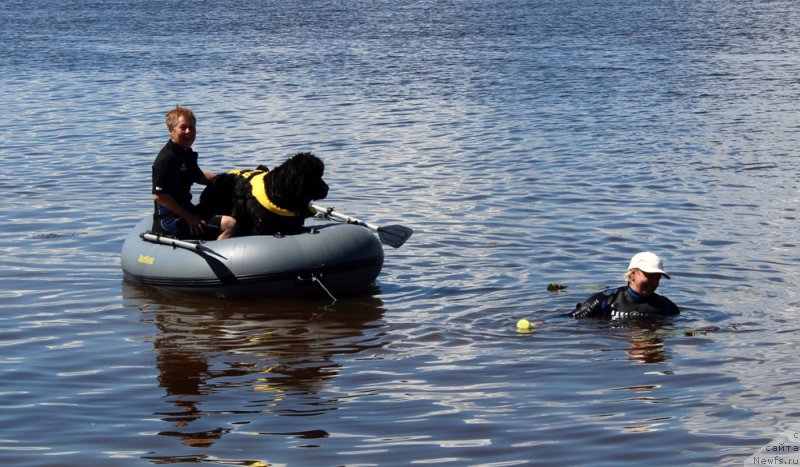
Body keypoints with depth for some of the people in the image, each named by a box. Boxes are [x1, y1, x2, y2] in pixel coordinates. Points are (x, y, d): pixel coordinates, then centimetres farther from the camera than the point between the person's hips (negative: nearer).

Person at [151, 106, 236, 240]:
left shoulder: (187, 153, 12)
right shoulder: (167, 158, -18)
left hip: (185, 211, 11)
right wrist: (188, 217, -20)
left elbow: (199, 177, 30)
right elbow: (159, 195, -23)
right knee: (229, 224, -20)